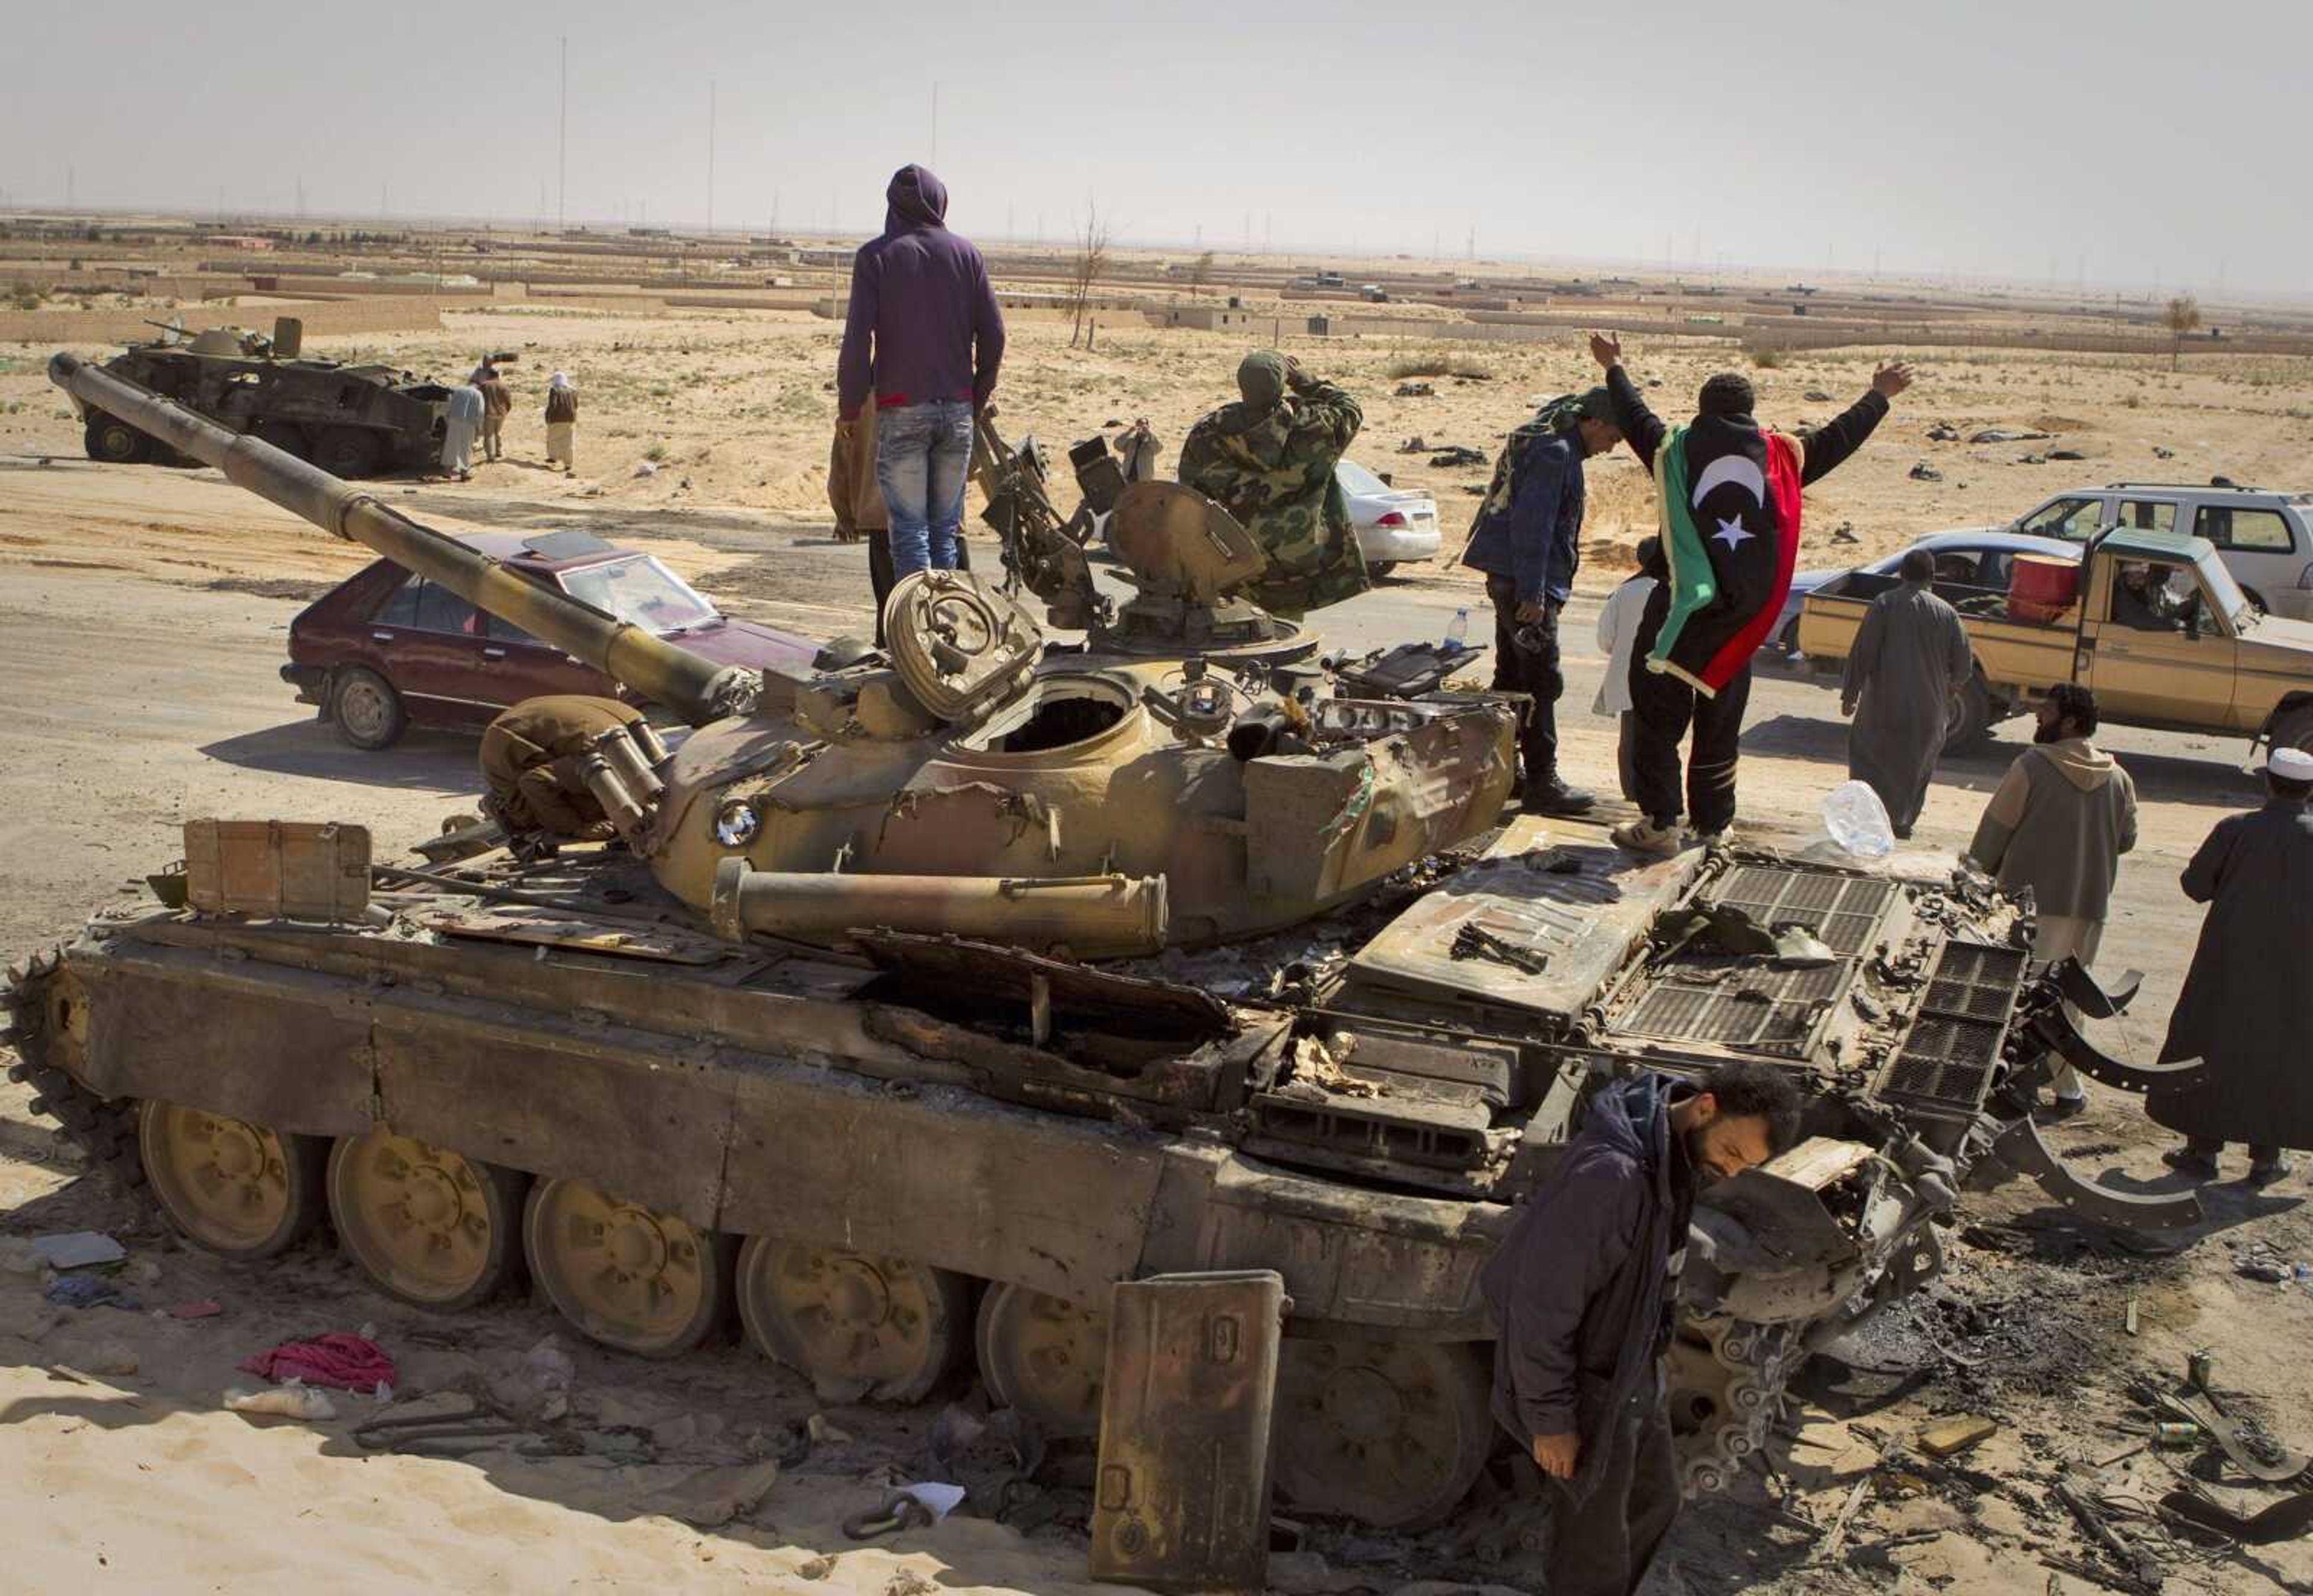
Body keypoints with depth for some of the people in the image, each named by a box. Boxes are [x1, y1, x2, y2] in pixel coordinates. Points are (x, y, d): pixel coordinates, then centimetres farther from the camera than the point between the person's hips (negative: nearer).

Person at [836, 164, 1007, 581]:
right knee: (945, 528, 10)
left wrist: (849, 407, 2)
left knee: (909, 528, -2)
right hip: (958, 410, 3)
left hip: (901, 409, -3)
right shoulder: (966, 253, 7)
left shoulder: (876, 255, -2)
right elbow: (993, 335, 5)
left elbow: (858, 338, -8)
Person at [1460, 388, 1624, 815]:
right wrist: (1532, 594, -22)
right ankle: (1541, 783, -6)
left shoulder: (1550, 445, 17)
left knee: (1512, 678, 15)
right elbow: (1532, 525, -21)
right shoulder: (1554, 451, -15)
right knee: (1542, 683, -8)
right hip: (1526, 585, -10)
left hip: (1508, 581, 10)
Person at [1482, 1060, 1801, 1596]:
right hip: (1588, 1389, -9)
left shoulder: (1676, 1156, -4)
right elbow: (1540, 1305, -29)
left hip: (1636, 1373, 9)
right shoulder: (1609, 1173, -34)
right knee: (1595, 1547, 7)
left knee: (1656, 1500, 26)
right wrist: (1550, 1419, -22)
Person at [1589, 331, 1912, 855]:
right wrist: (1879, 396, 35)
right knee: (1721, 723, 16)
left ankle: (1659, 821, -2)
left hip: (1686, 614, -3)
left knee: (1659, 718, 3)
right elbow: (1836, 439, 17)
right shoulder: (1782, 456, 2)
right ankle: (1713, 822, 24)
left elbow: (1636, 420, 15)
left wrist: (1613, 367, 33)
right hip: (1743, 621, 3)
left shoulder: (1676, 449, -2)